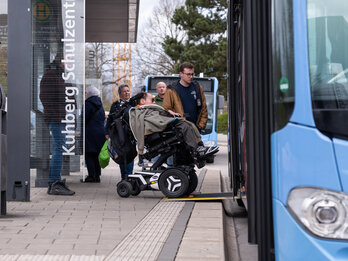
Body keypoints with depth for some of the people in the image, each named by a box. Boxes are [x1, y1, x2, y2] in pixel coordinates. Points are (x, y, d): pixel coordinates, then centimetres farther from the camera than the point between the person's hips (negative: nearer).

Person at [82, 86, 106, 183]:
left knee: (89, 155, -4)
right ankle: (97, 176, 12)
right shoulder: (100, 105, 14)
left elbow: (84, 118, -13)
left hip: (90, 133, -8)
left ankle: (91, 176, -7)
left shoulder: (89, 104, -10)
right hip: (100, 132, 8)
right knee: (96, 155, 11)